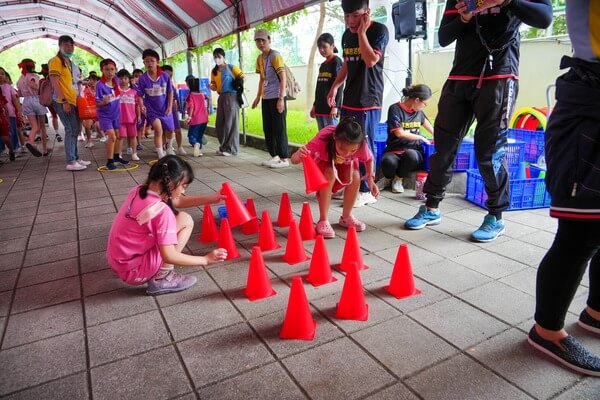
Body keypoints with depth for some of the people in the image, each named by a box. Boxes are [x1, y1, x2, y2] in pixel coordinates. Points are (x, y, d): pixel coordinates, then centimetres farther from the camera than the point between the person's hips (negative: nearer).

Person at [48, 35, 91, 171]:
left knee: (75, 130, 11)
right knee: (71, 130, -11)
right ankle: (71, 162, -10)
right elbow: (55, 83, -13)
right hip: (63, 102, -9)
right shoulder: (56, 61, -5)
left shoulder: (71, 64, 21)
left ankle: (75, 158, 19)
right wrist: (64, 101, -20)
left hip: (73, 102, 9)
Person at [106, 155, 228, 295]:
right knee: (185, 220, -8)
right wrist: (206, 259, -16)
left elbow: (177, 201, 13)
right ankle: (161, 279, -3)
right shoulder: (162, 211, -25)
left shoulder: (139, 191, -1)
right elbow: (169, 256, -26)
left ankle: (157, 271, 14)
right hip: (133, 270, -8)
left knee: (175, 216, 17)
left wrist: (210, 199, 6)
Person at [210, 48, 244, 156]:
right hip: (221, 97, 7)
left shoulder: (231, 67, -2)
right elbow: (215, 86, 17)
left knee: (231, 122, -6)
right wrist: (211, 87, -3)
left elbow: (242, 78, 1)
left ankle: (231, 149, -1)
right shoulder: (214, 71, 15)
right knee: (219, 124, 8)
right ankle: (223, 147, 19)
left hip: (231, 96, -7)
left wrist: (239, 88, -1)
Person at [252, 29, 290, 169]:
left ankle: (283, 159, -1)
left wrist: (281, 98, -22)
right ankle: (274, 156, 20)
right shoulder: (259, 58, 13)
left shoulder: (275, 56, -10)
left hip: (276, 97, -8)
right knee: (268, 128, 11)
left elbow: (283, 78, -16)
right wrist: (258, 97, 21)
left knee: (279, 128, -6)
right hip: (266, 98, 8)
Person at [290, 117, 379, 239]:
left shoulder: (360, 145, -35)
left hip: (345, 164, 2)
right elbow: (294, 159, -47)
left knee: (355, 177, -26)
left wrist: (371, 181, -19)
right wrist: (299, 155, -69)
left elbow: (369, 159, -10)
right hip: (323, 163, -2)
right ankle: (323, 220, -19)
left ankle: (346, 217, -1)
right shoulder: (323, 139, -43)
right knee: (330, 174, -33)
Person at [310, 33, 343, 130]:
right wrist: (315, 105, 19)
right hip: (320, 107, 8)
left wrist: (335, 106, -20)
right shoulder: (322, 65, 19)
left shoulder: (337, 62, -4)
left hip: (330, 107, -8)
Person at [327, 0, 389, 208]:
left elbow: (370, 60, -21)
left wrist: (362, 32, -15)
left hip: (369, 100, -7)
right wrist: (335, 86, 14)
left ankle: (366, 191, 3)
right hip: (349, 99, 7)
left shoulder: (379, 30, -7)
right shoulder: (347, 34, 13)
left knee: (364, 146, -6)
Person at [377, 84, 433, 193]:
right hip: (394, 150, -3)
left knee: (410, 154, -37)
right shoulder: (395, 109, -5)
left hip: (414, 151, 3)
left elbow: (424, 121, 35)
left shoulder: (419, 111, 11)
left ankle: (398, 179, -6)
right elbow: (399, 133, -11)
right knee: (388, 161, -40)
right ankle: (388, 178, -1)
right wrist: (421, 138, -3)